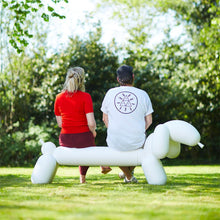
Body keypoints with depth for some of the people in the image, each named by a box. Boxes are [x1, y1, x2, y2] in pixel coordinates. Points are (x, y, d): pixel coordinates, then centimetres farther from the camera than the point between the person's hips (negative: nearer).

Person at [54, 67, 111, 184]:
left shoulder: (59, 97, 0)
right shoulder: (85, 97, -12)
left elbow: (60, 123, 6)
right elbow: (91, 123, -15)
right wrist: (93, 132, 5)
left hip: (65, 141, 4)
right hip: (83, 140, -3)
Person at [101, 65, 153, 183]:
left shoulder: (110, 93, -1)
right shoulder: (143, 94, -3)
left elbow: (105, 119, 7)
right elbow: (148, 121, 3)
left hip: (115, 142, 0)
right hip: (137, 141, 0)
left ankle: (128, 176, 40)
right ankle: (130, 171, 47)